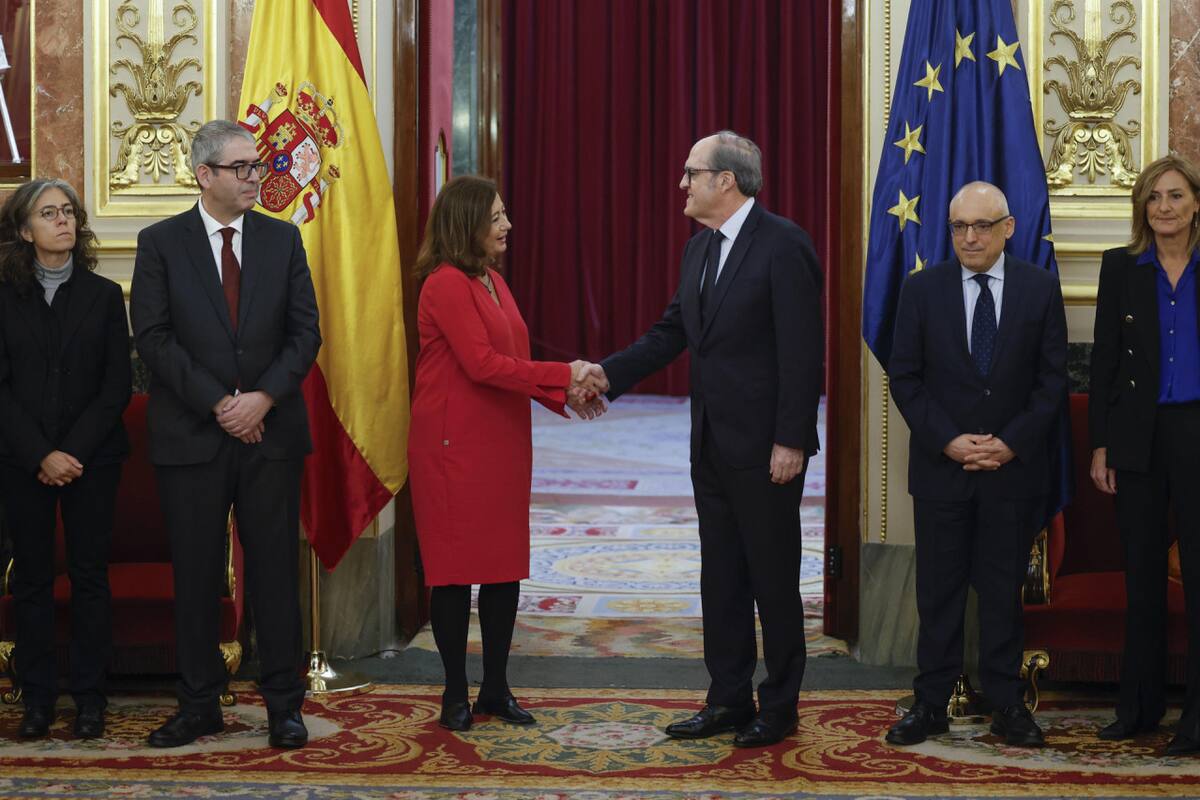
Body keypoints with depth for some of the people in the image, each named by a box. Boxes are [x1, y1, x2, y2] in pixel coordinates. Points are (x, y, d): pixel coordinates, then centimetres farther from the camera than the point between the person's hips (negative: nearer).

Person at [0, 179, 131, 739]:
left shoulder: (104, 295, 5)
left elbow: (117, 386, 1)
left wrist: (74, 451, -10)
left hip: (91, 458, 0)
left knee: (90, 576, 1)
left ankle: (90, 698, 7)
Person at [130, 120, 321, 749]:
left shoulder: (282, 239, 9)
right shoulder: (160, 243, 2)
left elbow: (305, 332, 5)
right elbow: (153, 337, -5)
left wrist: (264, 398, -10)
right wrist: (218, 404, -12)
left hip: (271, 431, 1)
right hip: (192, 436, -1)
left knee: (276, 570, 3)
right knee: (195, 575, 5)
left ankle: (283, 704, 11)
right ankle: (199, 705, 15)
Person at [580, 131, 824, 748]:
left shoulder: (784, 245, -14)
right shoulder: (700, 247, 12)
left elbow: (802, 351, -17)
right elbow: (672, 333, 13)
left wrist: (790, 441, -20)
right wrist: (608, 372, 0)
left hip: (765, 445, -8)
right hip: (712, 443, 8)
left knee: (773, 579, 3)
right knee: (720, 577, 13)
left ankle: (779, 707, 14)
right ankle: (728, 700, 23)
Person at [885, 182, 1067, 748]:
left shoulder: (1041, 288, 2)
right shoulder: (922, 289, 1)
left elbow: (1052, 379, 1)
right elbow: (904, 378, 0)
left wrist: (1013, 443, -10)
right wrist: (948, 441, -10)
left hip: (1015, 465, 0)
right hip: (940, 467, 0)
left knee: (1004, 588, 6)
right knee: (938, 589, 4)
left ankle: (1006, 704, 13)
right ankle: (931, 703, 11)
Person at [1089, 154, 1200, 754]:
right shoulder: (1121, 268, 5)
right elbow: (1104, 360, 5)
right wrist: (1100, 444, 0)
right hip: (1139, 437, 2)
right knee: (1142, 572, 8)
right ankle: (1140, 705, 17)